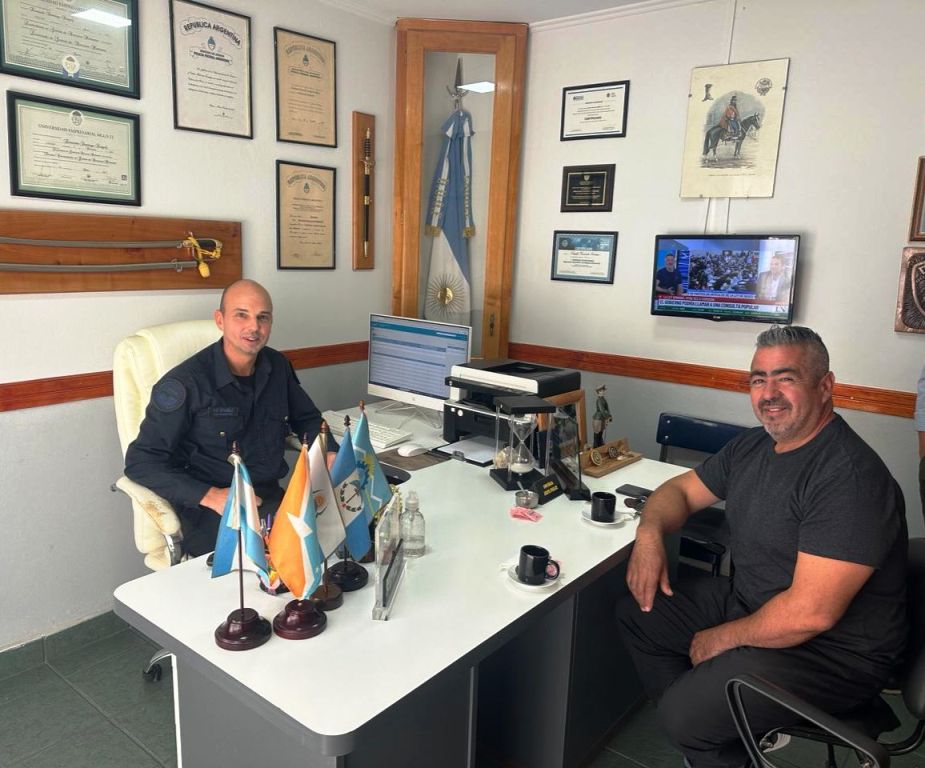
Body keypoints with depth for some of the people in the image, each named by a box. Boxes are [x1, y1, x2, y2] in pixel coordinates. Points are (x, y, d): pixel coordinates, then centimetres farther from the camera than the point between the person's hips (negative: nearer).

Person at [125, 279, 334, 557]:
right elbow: (141, 462, -9)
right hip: (208, 513, -6)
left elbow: (307, 418, 24)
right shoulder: (185, 383, -10)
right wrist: (212, 496, -22)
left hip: (271, 499, 6)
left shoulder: (277, 366, 8)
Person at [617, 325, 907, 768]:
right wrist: (650, 532, -11)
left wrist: (722, 639, -15)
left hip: (831, 648, -9)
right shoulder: (752, 446, 1)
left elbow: (811, 613, -30)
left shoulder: (849, 477, -27)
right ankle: (705, 731, 15)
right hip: (746, 602, 9)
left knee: (682, 714, -22)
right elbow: (681, 489, 12)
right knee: (636, 612, 8)